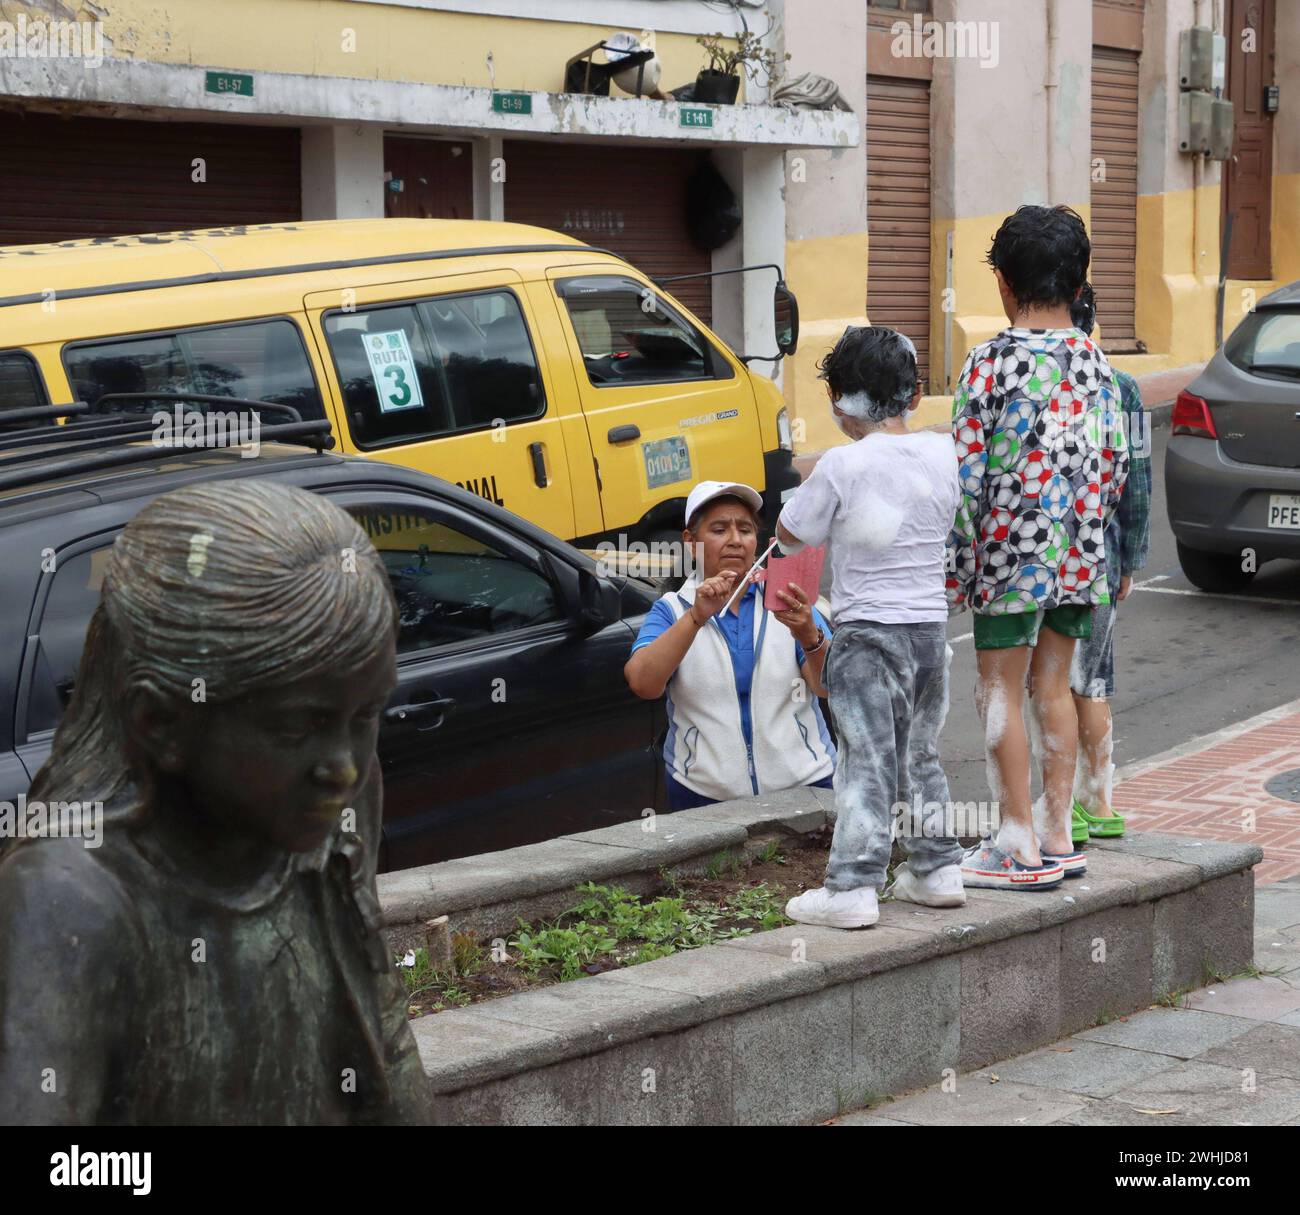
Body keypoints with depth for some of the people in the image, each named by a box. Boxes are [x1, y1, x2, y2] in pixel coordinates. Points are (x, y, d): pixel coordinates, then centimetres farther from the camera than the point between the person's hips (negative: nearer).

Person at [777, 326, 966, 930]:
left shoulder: (843, 466, -16)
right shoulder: (942, 453, 1)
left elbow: (790, 535, -7)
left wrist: (811, 491, 13)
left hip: (868, 634, -6)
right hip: (931, 627, 6)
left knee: (867, 760, -5)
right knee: (919, 755, 19)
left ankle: (853, 887, -7)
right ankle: (936, 868, 24)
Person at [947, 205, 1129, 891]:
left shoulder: (994, 360, -11)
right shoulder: (1095, 363, 6)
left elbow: (969, 468, -12)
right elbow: (1117, 463, 10)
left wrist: (956, 554, -5)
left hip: (1012, 551, -6)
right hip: (1079, 551, 6)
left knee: (1001, 693, 1)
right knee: (1052, 688, 13)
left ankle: (1020, 847, 1)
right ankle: (1057, 836, 17)